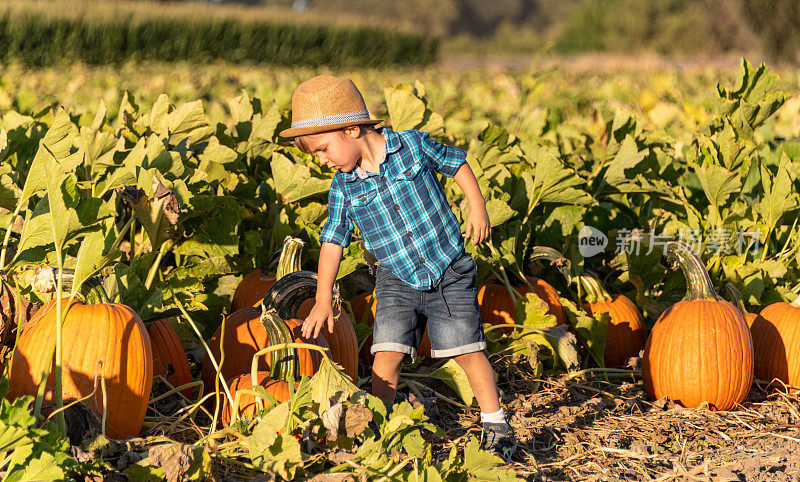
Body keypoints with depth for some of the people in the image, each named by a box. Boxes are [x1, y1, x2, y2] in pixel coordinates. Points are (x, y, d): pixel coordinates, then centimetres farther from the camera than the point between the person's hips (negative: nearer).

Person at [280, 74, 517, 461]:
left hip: (448, 272, -2)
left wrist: (477, 208, -3)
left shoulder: (414, 146, -12)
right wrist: (323, 300, -3)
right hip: (396, 280, 2)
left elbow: (456, 164, 4)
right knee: (386, 354, -8)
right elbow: (332, 241, 0)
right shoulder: (343, 187, -6)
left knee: (466, 350, -2)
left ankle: (495, 423, 14)